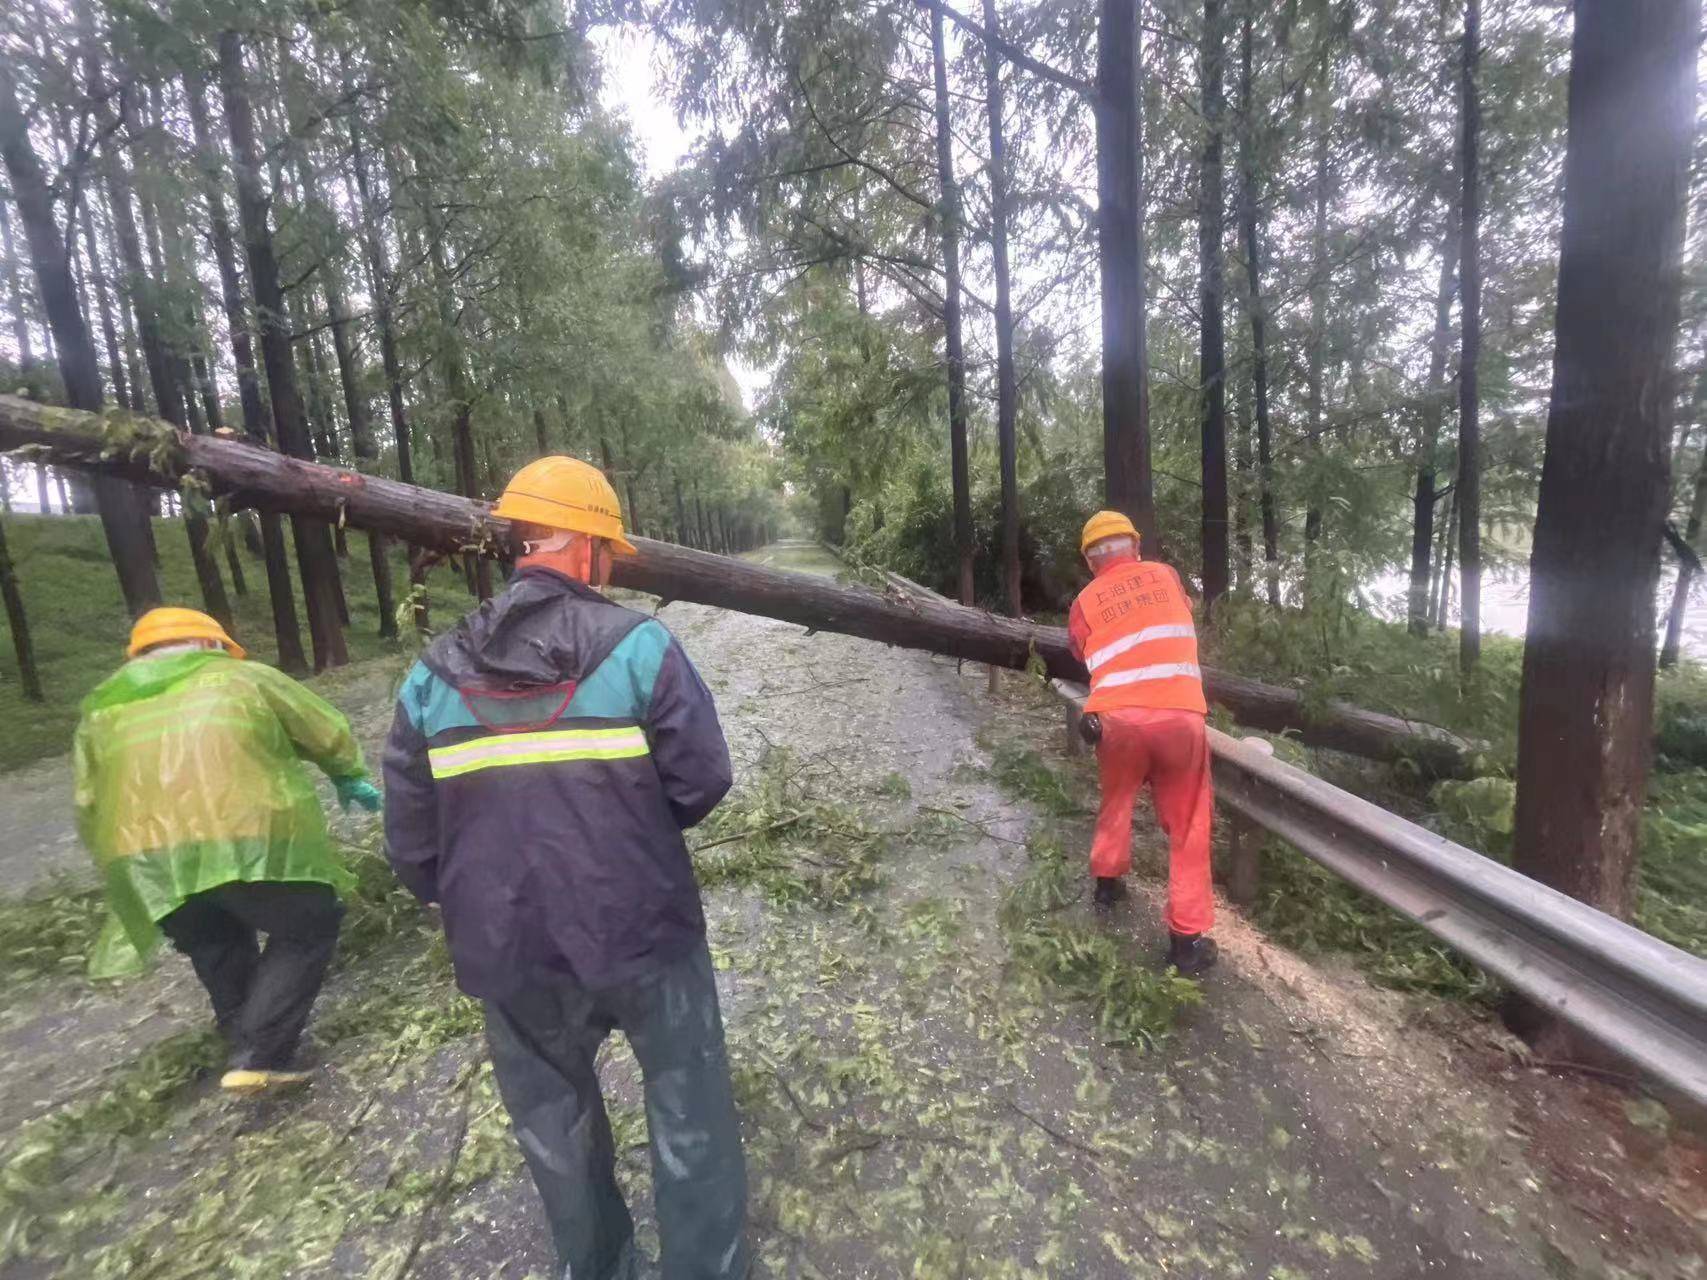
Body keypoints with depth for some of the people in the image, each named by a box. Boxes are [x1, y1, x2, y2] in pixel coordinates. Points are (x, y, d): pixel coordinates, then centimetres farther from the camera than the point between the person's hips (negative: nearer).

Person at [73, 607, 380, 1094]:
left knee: (218, 953, 26)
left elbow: (87, 809, 23)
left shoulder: (100, 710, 23)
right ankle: (258, 1059, 3)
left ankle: (250, 1051, 34)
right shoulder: (244, 677, 12)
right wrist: (350, 777, 33)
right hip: (249, 839, -5)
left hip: (144, 860, 5)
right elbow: (329, 733, 15)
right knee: (305, 931, 11)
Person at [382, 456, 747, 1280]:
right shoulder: (639, 645, -13)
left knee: (557, 1130, 27)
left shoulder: (434, 675, -3)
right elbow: (702, 782, -12)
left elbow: (410, 839, 2)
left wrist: (471, 910, 19)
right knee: (690, 1117, 17)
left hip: (509, 955, 4)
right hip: (642, 932, -3)